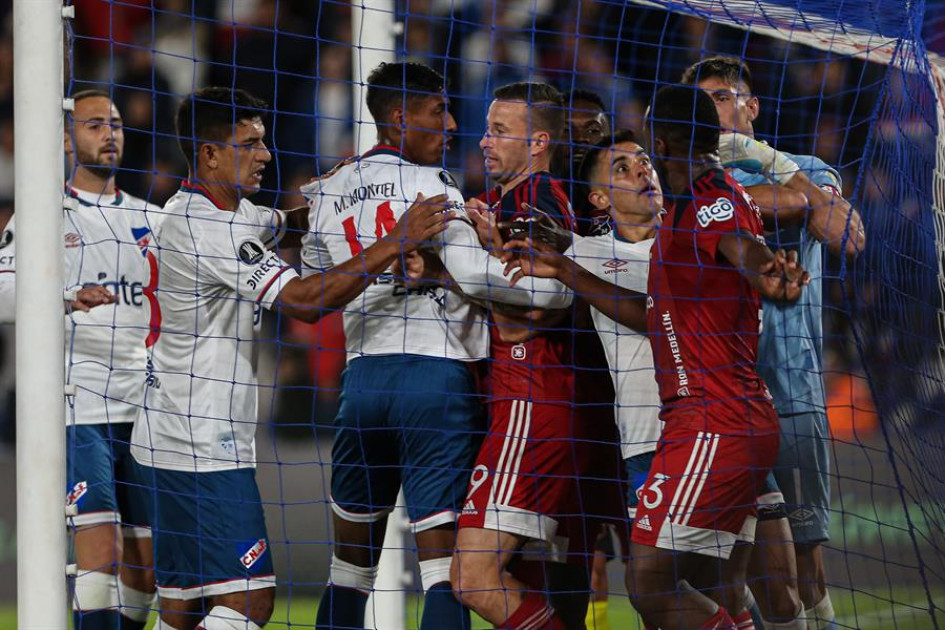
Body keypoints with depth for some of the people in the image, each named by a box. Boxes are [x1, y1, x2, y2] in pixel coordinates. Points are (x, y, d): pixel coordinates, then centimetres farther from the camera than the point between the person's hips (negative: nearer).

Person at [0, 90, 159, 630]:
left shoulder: (150, 219, 16)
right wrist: (69, 299, -29)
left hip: (140, 414, 5)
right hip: (76, 411, -5)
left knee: (144, 565, 5)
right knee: (101, 553, -17)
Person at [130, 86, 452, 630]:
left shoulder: (229, 213, 14)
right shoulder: (207, 230, -17)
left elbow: (282, 221, 34)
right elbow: (304, 300, -24)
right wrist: (394, 244, -23)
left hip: (176, 439, 10)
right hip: (203, 446, -10)